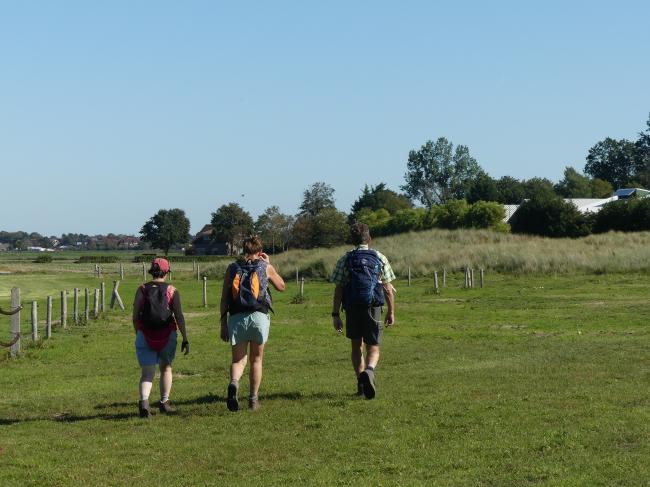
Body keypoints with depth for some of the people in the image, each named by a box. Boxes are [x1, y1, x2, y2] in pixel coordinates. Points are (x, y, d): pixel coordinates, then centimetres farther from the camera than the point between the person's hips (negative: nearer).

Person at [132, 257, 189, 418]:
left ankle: (144, 401, -21)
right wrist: (185, 339, -1)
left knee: (147, 373, 2)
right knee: (166, 368, 21)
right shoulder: (172, 291, -1)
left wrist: (138, 334, 15)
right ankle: (164, 403, 24)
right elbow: (179, 317, -5)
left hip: (145, 336, 0)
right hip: (167, 336, 0)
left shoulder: (142, 289, 1)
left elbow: (135, 317, 0)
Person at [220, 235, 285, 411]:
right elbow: (281, 286, 23)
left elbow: (224, 299, 6)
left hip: (236, 318, 1)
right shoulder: (265, 267, 6)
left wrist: (223, 324, 9)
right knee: (256, 360, 14)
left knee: (238, 360, 6)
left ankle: (234, 383, -25)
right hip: (259, 317, -1)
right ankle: (253, 399, 14)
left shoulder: (232, 268, 9)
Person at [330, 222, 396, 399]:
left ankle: (361, 383, 15)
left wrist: (335, 315, 0)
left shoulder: (345, 260, 1)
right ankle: (369, 371, -26)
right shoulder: (380, 258, 3)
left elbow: (338, 290, -3)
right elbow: (388, 290, 3)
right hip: (373, 309, -1)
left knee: (356, 347, 18)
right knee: (373, 348, 4)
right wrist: (391, 312, 12)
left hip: (352, 310, 1)